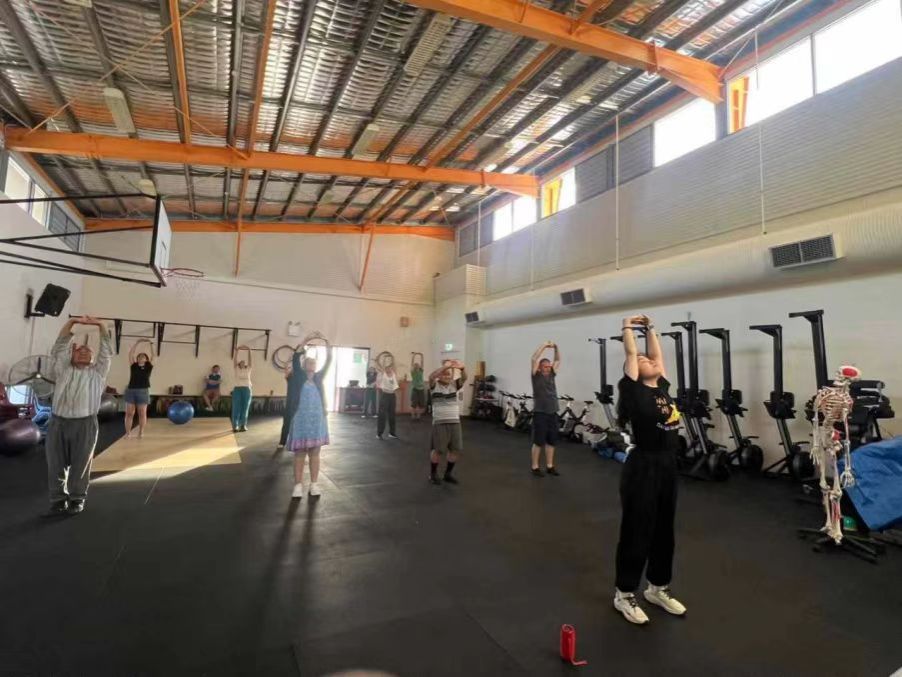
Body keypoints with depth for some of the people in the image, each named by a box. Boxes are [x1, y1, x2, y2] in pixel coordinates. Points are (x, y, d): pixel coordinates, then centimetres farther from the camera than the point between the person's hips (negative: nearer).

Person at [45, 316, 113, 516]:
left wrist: (100, 325, -2)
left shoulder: (97, 372, 11)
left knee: (80, 466, 4)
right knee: (56, 465, 8)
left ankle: (77, 499, 18)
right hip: (58, 422, 2)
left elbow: (107, 350, 5)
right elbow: (59, 346, 8)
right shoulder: (63, 370, 15)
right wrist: (72, 322, -2)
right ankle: (58, 499, 21)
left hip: (85, 424, -2)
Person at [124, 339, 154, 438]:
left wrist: (150, 345, 2)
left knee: (142, 413, 3)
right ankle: (127, 432, 5)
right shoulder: (133, 366, 9)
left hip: (143, 391, -1)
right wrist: (137, 343, 4)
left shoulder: (148, 366, 8)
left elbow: (152, 356, 1)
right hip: (130, 390, 1)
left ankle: (141, 432, 10)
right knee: (129, 413, 0)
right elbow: (130, 354, 4)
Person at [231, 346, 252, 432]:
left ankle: (243, 425, 5)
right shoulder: (237, 369, 11)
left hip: (247, 389, 2)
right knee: (236, 408, -3)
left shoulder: (248, 369, 15)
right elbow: (234, 360, 2)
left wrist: (249, 352, 2)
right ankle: (235, 426, 0)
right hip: (237, 389, -2)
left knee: (245, 408, 1)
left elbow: (249, 361, 7)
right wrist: (237, 351, -4)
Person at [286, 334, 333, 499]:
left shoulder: (318, 378, 8)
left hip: (318, 419, 3)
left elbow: (329, 361, 1)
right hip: (301, 419, -3)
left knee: (314, 452, 8)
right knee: (300, 453, 3)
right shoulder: (298, 378, 1)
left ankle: (314, 484, 16)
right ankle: (298, 486, 10)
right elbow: (295, 358, -11)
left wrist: (326, 341, -8)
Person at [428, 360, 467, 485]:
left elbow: (464, 378, -12)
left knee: (456, 450, 7)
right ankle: (433, 474, 21)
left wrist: (462, 368, -34)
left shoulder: (454, 385, 6)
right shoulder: (435, 385, -3)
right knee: (438, 450, 1)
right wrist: (445, 366, -38)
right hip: (439, 423, -4)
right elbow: (431, 376, -24)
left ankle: (448, 474, 25)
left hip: (455, 422, 4)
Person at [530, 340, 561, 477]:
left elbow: (558, 360, 14)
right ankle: (535, 467, 9)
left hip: (552, 413, 6)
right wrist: (544, 346, -12)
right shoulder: (536, 376, -3)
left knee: (551, 441, 11)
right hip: (540, 413, -6)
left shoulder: (551, 375, 12)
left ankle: (549, 466, 22)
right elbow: (534, 359, -13)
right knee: (538, 441, 0)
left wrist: (556, 347, 1)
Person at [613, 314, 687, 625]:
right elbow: (630, 354, -9)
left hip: (668, 467, 8)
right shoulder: (635, 392, -10)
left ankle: (658, 589, 37)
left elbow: (658, 355, 16)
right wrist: (628, 327, 4)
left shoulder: (662, 388, 9)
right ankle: (624, 595, 20)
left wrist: (650, 328, 23)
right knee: (637, 532, 4)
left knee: (664, 531, 19)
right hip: (643, 467, -8)